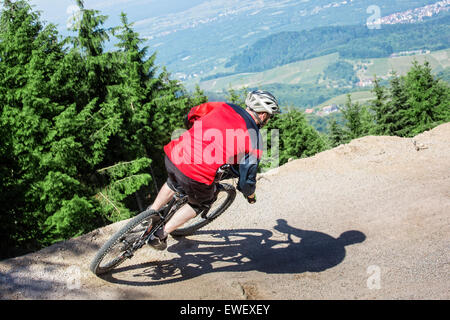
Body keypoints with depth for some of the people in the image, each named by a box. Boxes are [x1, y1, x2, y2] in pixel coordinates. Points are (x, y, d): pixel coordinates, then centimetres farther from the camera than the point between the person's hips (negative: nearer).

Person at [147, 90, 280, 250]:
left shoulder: (223, 106, 13)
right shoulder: (254, 140, 2)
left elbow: (189, 117, 24)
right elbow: (246, 181, 6)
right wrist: (251, 196, 29)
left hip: (172, 154, 5)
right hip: (196, 175, -5)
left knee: (173, 183, 40)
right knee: (201, 203, 28)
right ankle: (160, 235, 27)